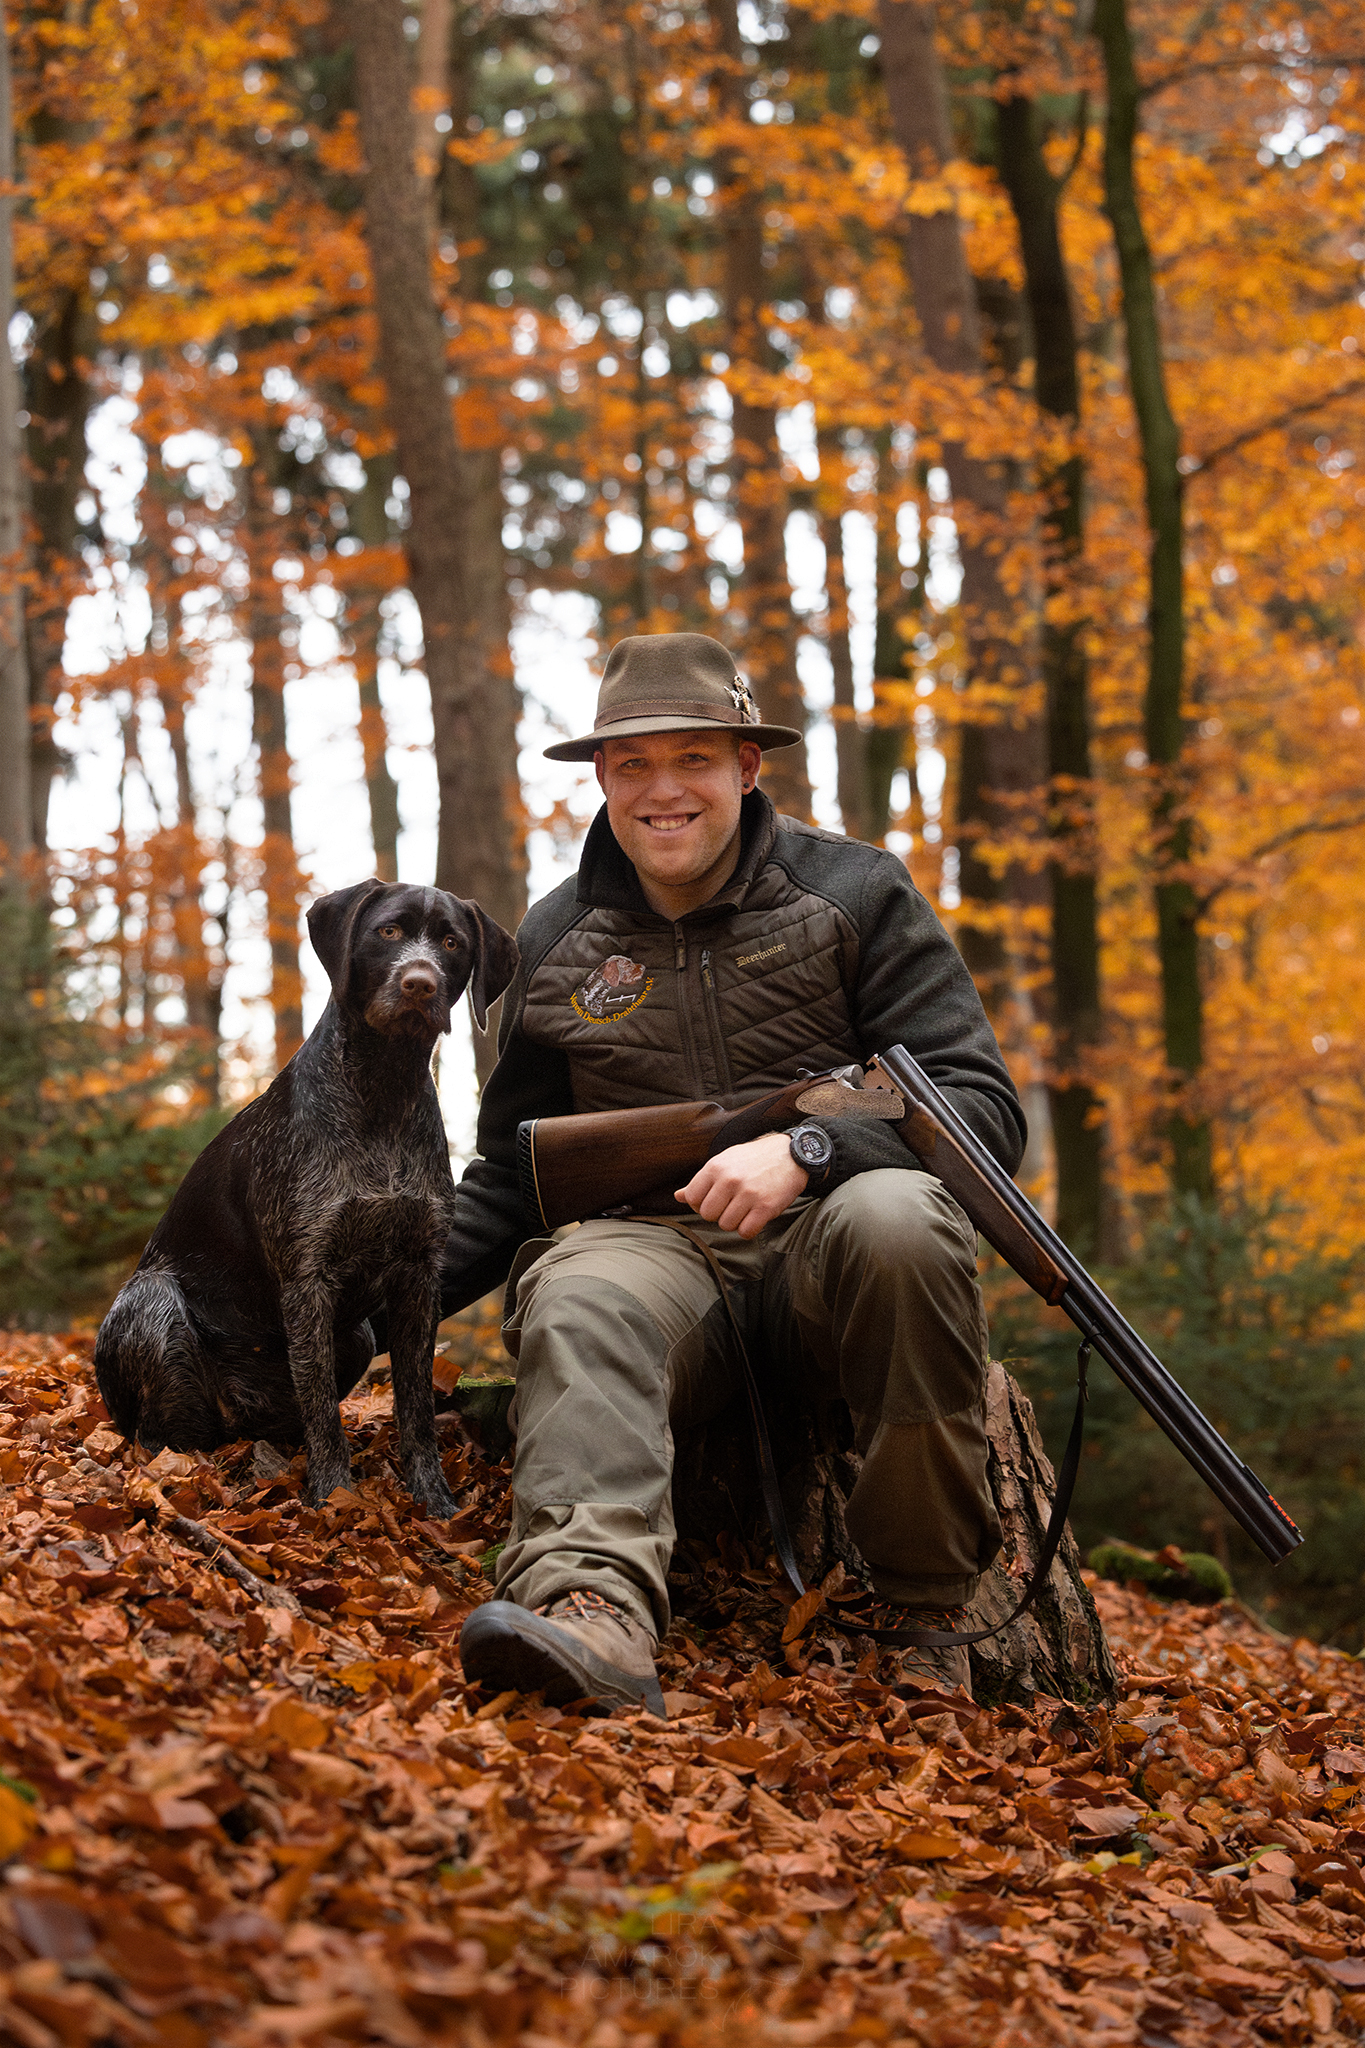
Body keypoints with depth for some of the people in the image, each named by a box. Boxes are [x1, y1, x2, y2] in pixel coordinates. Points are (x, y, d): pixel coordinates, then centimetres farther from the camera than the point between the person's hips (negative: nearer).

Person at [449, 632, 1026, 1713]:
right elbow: (511, 1175, 22)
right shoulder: (556, 944, 14)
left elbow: (983, 1107, -4)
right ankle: (592, 1607, -60)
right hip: (653, 1246, 2)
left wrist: (805, 1151, -22)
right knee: (580, 1295, -33)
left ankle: (924, 1610, -23)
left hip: (827, 1246, -1)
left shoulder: (855, 892, 4)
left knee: (896, 1215, -36)